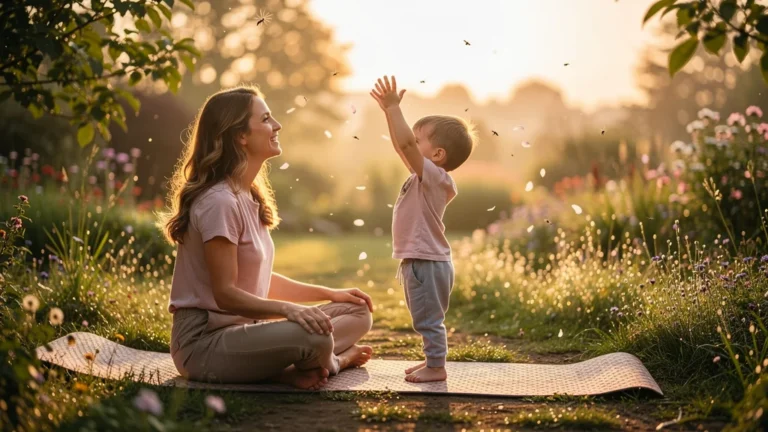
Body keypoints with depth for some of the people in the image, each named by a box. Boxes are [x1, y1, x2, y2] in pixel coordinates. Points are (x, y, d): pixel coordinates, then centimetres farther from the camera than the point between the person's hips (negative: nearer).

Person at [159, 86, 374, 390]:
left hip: (241, 329, 10)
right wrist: (288, 308, -33)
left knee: (357, 313, 6)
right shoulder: (219, 202, -18)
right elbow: (225, 294, -20)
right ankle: (337, 359, -4)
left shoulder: (250, 198, 12)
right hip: (204, 342, -10)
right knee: (313, 335, -35)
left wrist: (330, 294, 10)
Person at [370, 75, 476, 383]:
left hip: (426, 263, -10)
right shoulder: (427, 177, 10)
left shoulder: (433, 175, -17)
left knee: (428, 319, -2)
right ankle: (433, 360, 29)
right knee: (427, 319, 19)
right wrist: (389, 109, 13)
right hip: (420, 261, 10)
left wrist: (394, 107, -24)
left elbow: (405, 143, -30)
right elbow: (400, 146, 17)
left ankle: (436, 367, 5)